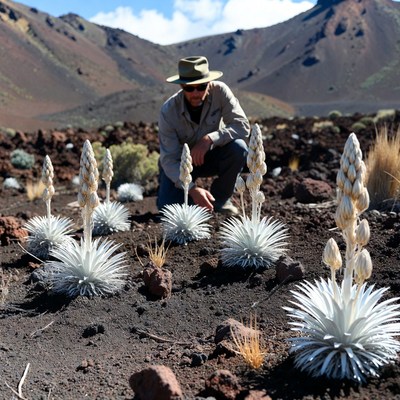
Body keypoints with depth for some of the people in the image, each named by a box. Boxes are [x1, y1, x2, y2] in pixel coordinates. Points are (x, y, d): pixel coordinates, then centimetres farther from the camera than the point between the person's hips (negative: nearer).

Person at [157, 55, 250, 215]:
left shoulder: (219, 91, -22)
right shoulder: (168, 111, -25)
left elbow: (243, 126, -25)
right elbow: (169, 159, -26)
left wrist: (210, 139, -39)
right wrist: (192, 188, -41)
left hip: (210, 156, 2)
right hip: (179, 162, -1)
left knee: (238, 148, -28)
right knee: (168, 206, -22)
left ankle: (220, 198, -5)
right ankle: (191, 195, 14)